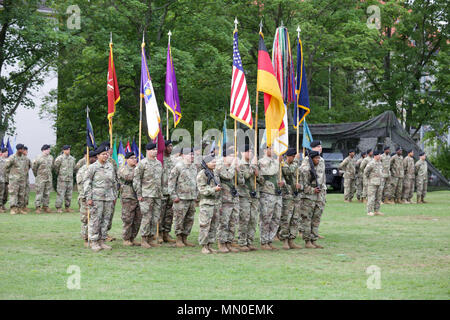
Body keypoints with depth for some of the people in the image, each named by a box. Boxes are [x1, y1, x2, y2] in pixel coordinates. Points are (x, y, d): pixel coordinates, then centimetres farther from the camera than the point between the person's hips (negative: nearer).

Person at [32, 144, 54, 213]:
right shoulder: (39, 158, -11)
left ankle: (45, 206, 14)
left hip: (49, 178, 6)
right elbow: (33, 167, -4)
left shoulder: (51, 157, 8)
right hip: (41, 178, -6)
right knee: (39, 193, -5)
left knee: (47, 193, 8)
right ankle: (38, 207, -4)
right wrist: (36, 175, 5)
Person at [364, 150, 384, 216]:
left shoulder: (380, 163, 13)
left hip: (378, 183, 9)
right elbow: (366, 172, -15)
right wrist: (368, 178, -6)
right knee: (371, 197, -8)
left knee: (378, 197, 9)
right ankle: (369, 211, -5)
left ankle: (376, 211, 15)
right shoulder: (371, 163, -15)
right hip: (372, 183, -9)